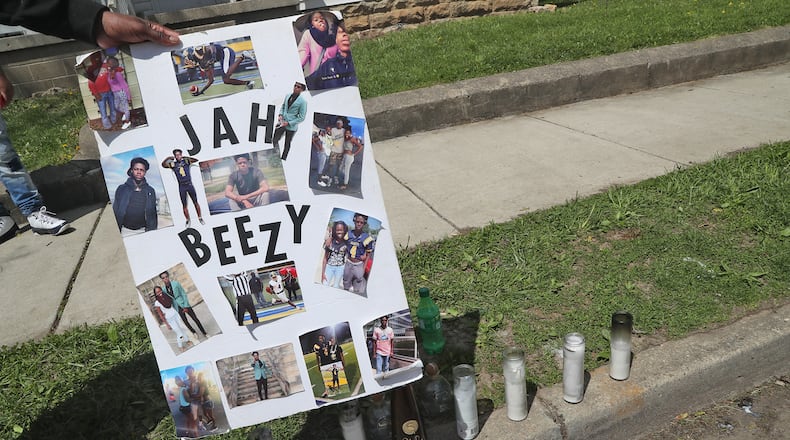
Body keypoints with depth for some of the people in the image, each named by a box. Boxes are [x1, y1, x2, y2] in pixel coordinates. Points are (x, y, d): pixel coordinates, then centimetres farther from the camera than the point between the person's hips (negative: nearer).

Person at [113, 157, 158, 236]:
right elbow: (115, 212, 4)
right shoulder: (121, 189, 5)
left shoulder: (150, 191, 8)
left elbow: (153, 214, 9)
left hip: (143, 231, 1)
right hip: (126, 231, -1)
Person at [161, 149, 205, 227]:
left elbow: (196, 160, -7)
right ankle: (188, 220, 19)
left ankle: (200, 218, 17)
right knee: (184, 205, 7)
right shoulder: (173, 164, 3)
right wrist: (168, 158, -18)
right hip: (181, 186, 1)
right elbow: (163, 165, -4)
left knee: (195, 202, 5)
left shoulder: (186, 161, 2)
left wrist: (186, 157, -17)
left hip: (190, 184, -1)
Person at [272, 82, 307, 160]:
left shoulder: (303, 101, -15)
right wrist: (280, 115, -4)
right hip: (282, 122, 5)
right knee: (274, 140, 9)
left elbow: (301, 117, -12)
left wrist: (288, 123, -16)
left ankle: (283, 159, 29)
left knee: (287, 144, 11)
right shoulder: (287, 96, 2)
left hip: (291, 126, -5)